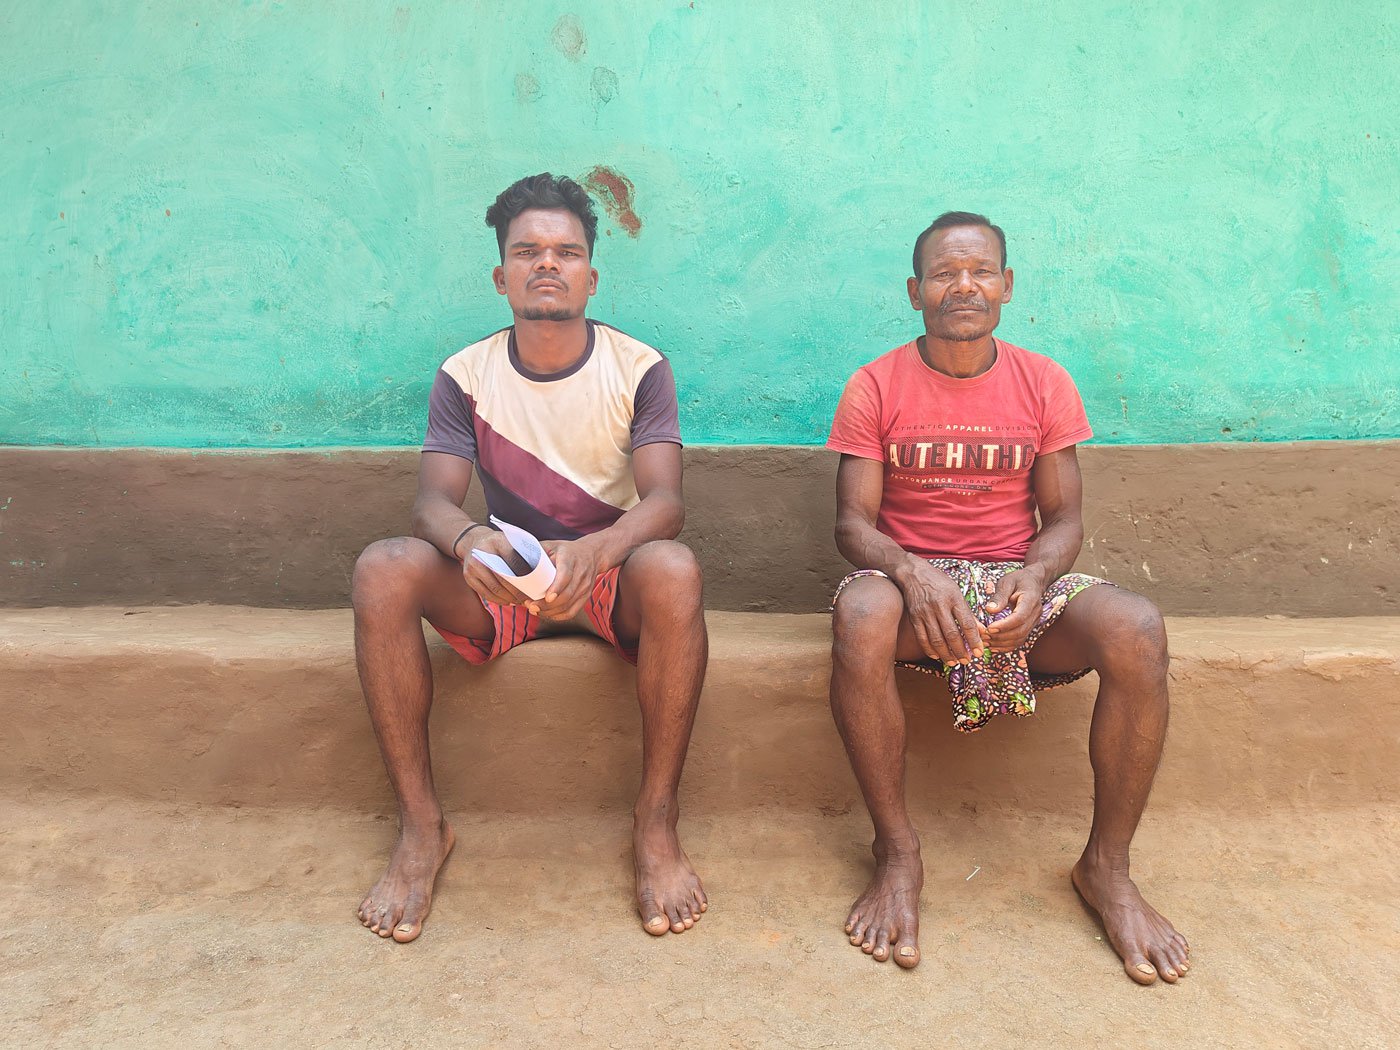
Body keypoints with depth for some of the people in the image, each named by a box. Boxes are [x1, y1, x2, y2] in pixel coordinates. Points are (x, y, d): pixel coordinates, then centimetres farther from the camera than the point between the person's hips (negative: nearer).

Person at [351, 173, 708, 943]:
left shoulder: (639, 368, -4)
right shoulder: (465, 376, 0)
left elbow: (664, 499, -17)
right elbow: (433, 498, -11)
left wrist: (593, 551, -40)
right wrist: (468, 541, -37)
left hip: (611, 578, -1)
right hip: (499, 585, 2)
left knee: (673, 570, -36)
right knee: (382, 571, -26)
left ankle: (656, 823, -22)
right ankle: (421, 825, -16)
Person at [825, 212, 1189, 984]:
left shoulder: (1044, 384, 7)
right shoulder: (877, 386, 1)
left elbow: (1062, 519, 5)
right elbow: (852, 522, -5)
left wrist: (1034, 576, -18)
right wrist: (913, 574, -27)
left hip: (1018, 581, 2)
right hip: (911, 577, -2)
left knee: (1138, 631, -28)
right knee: (859, 614, -38)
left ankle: (1106, 867, -7)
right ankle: (897, 853, -19)